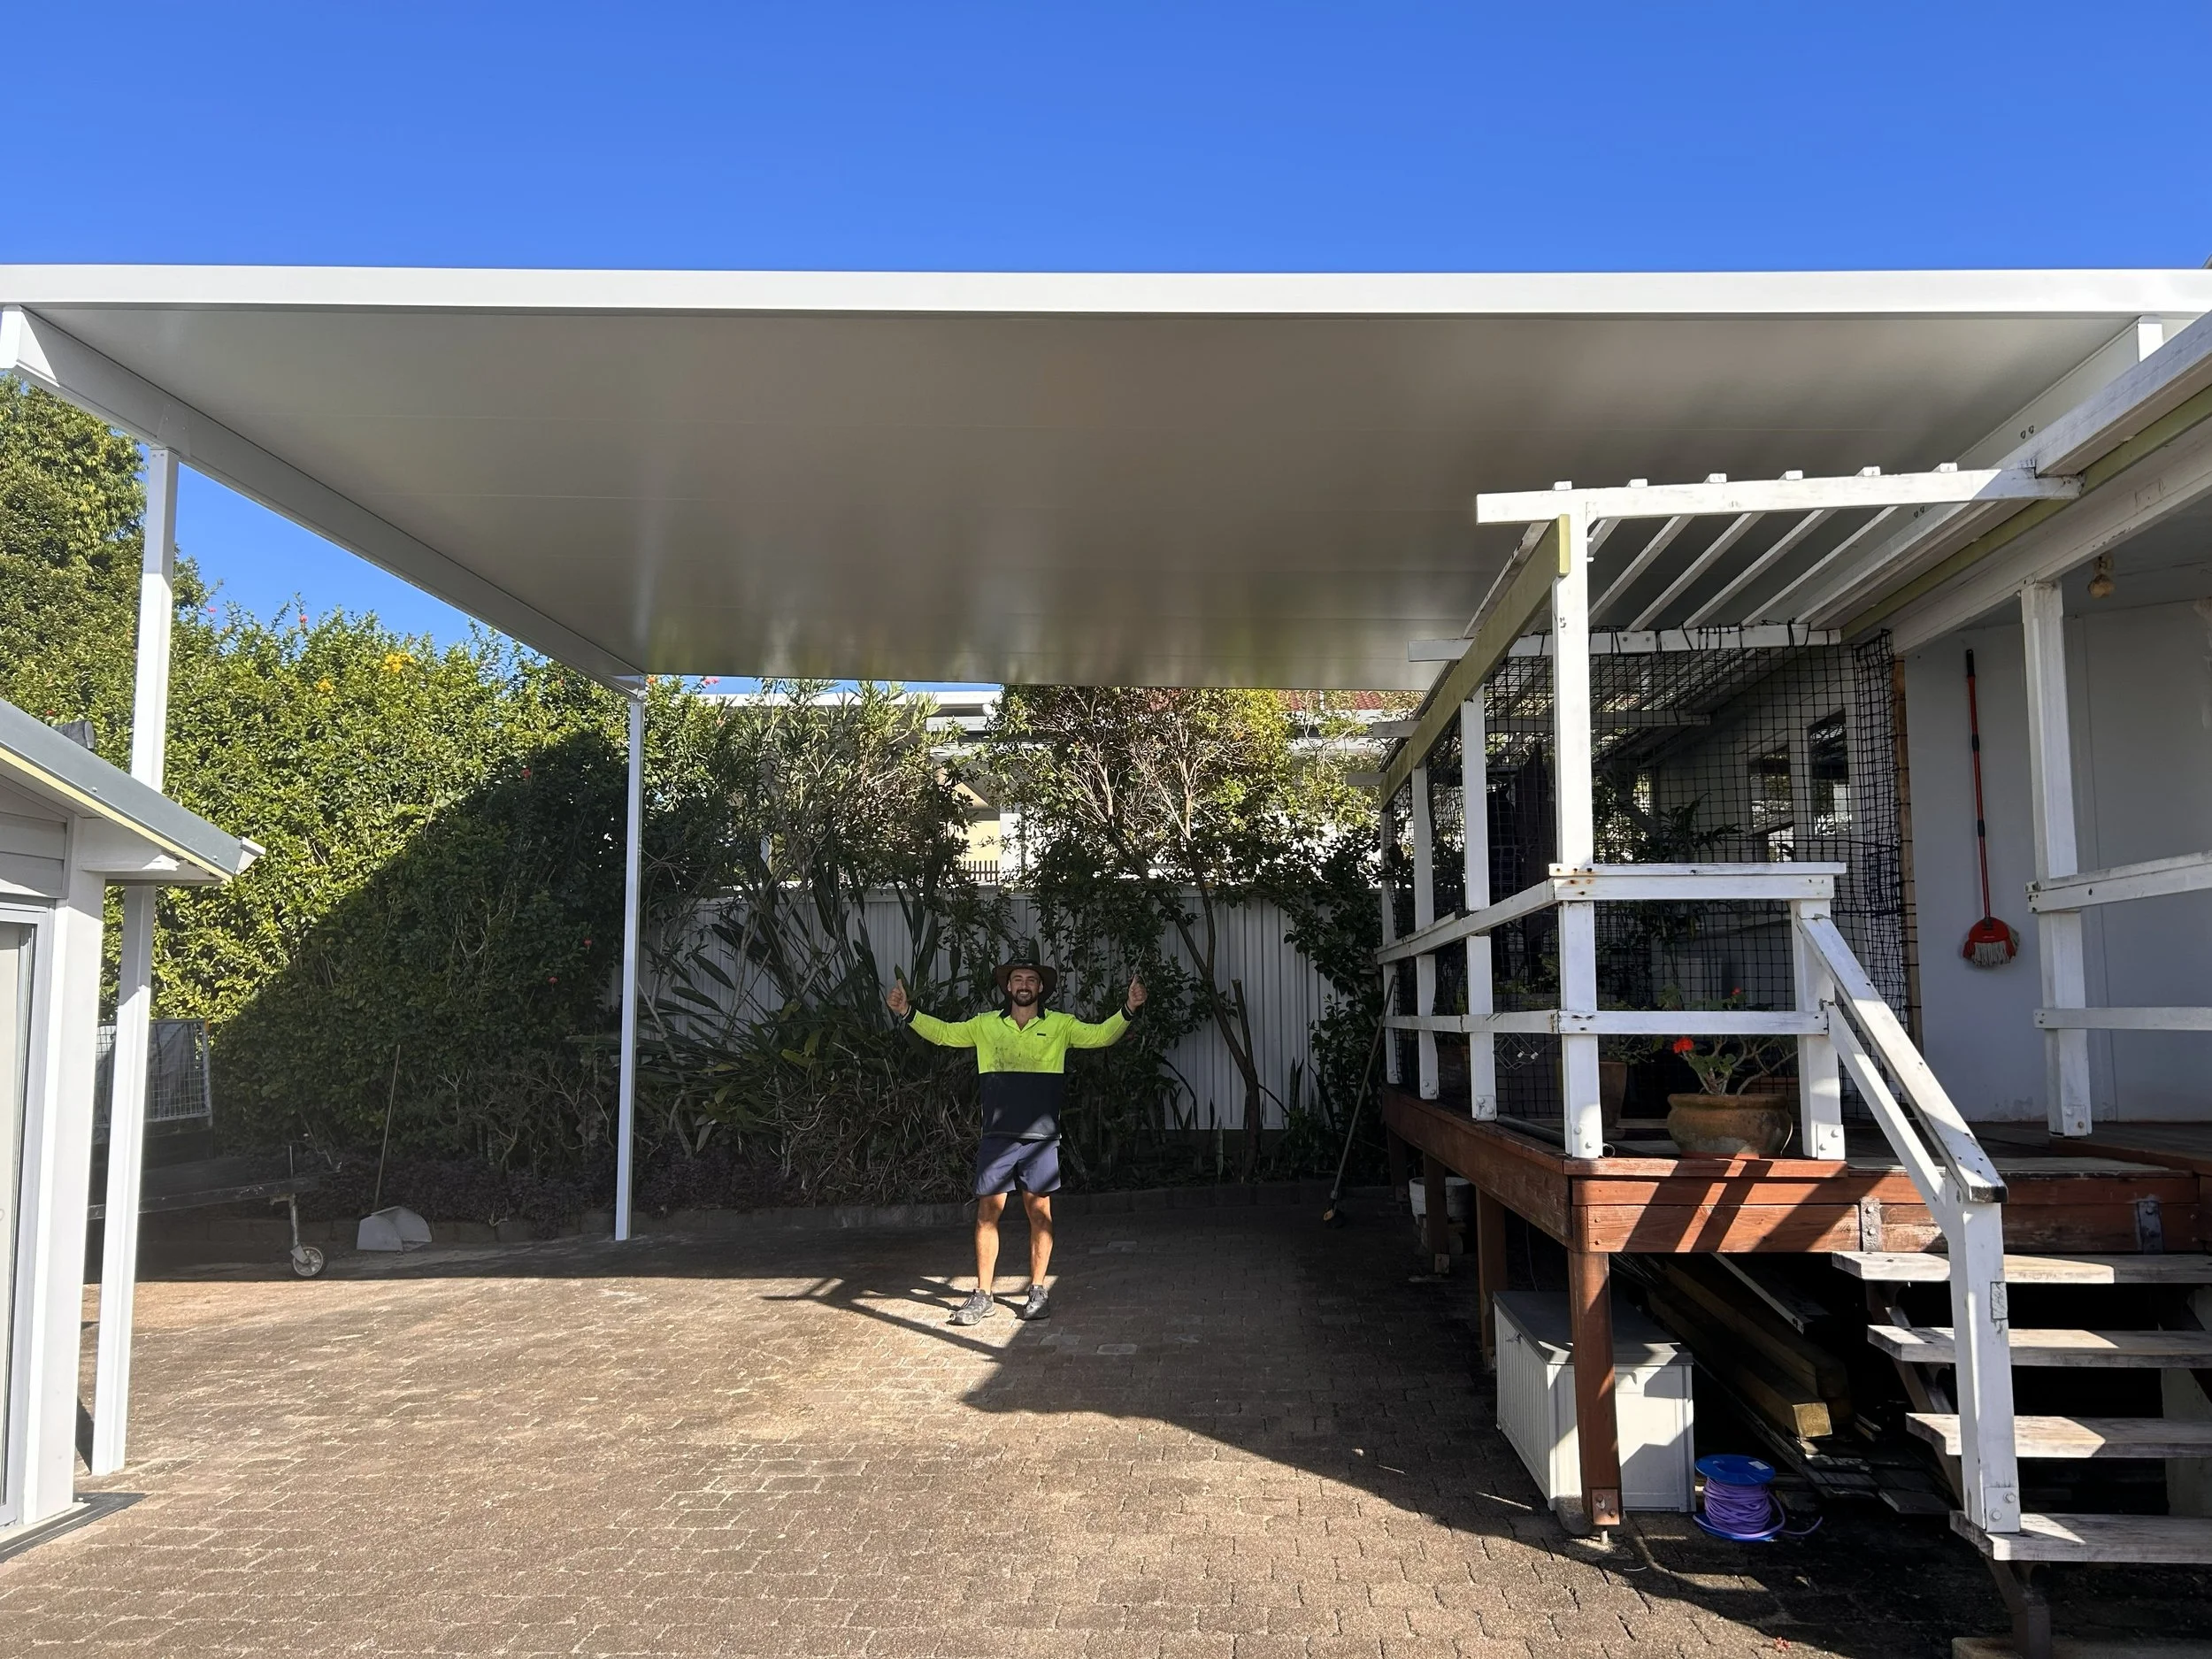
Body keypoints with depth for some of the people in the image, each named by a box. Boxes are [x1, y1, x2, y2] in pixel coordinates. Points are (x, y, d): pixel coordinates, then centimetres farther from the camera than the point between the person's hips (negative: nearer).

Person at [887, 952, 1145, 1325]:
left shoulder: (1060, 1025, 5)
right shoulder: (986, 1025, 9)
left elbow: (1100, 1035, -2)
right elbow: (943, 1033, 12)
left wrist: (1129, 1009, -18)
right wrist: (907, 1013, -1)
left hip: (1041, 1137, -1)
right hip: (997, 1137, 1)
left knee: (1039, 1211, 5)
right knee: (988, 1211, 1)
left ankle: (1037, 1292, 17)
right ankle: (983, 1295, 10)